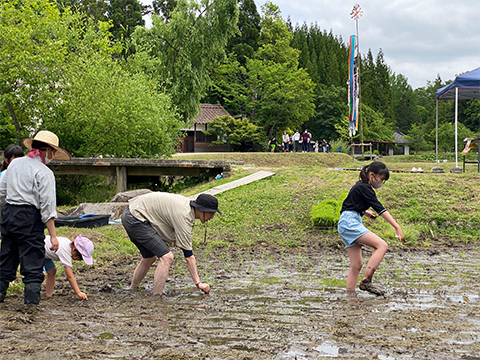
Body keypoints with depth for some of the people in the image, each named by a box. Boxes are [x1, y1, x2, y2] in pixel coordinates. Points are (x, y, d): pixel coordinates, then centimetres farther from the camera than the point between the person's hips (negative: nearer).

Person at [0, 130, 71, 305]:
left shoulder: (14, 163, 10)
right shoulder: (44, 172, -10)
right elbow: (47, 206, -14)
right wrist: (53, 236, -13)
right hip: (29, 218, -7)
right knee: (32, 264, -2)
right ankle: (32, 301, -2)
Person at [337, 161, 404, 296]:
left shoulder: (360, 186, 20)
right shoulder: (364, 188, -10)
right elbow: (380, 209, -18)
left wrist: (364, 211, 19)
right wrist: (397, 227, -22)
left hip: (346, 224, 11)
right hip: (350, 223, -11)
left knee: (356, 265, 8)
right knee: (382, 246, -20)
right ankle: (366, 281, -23)